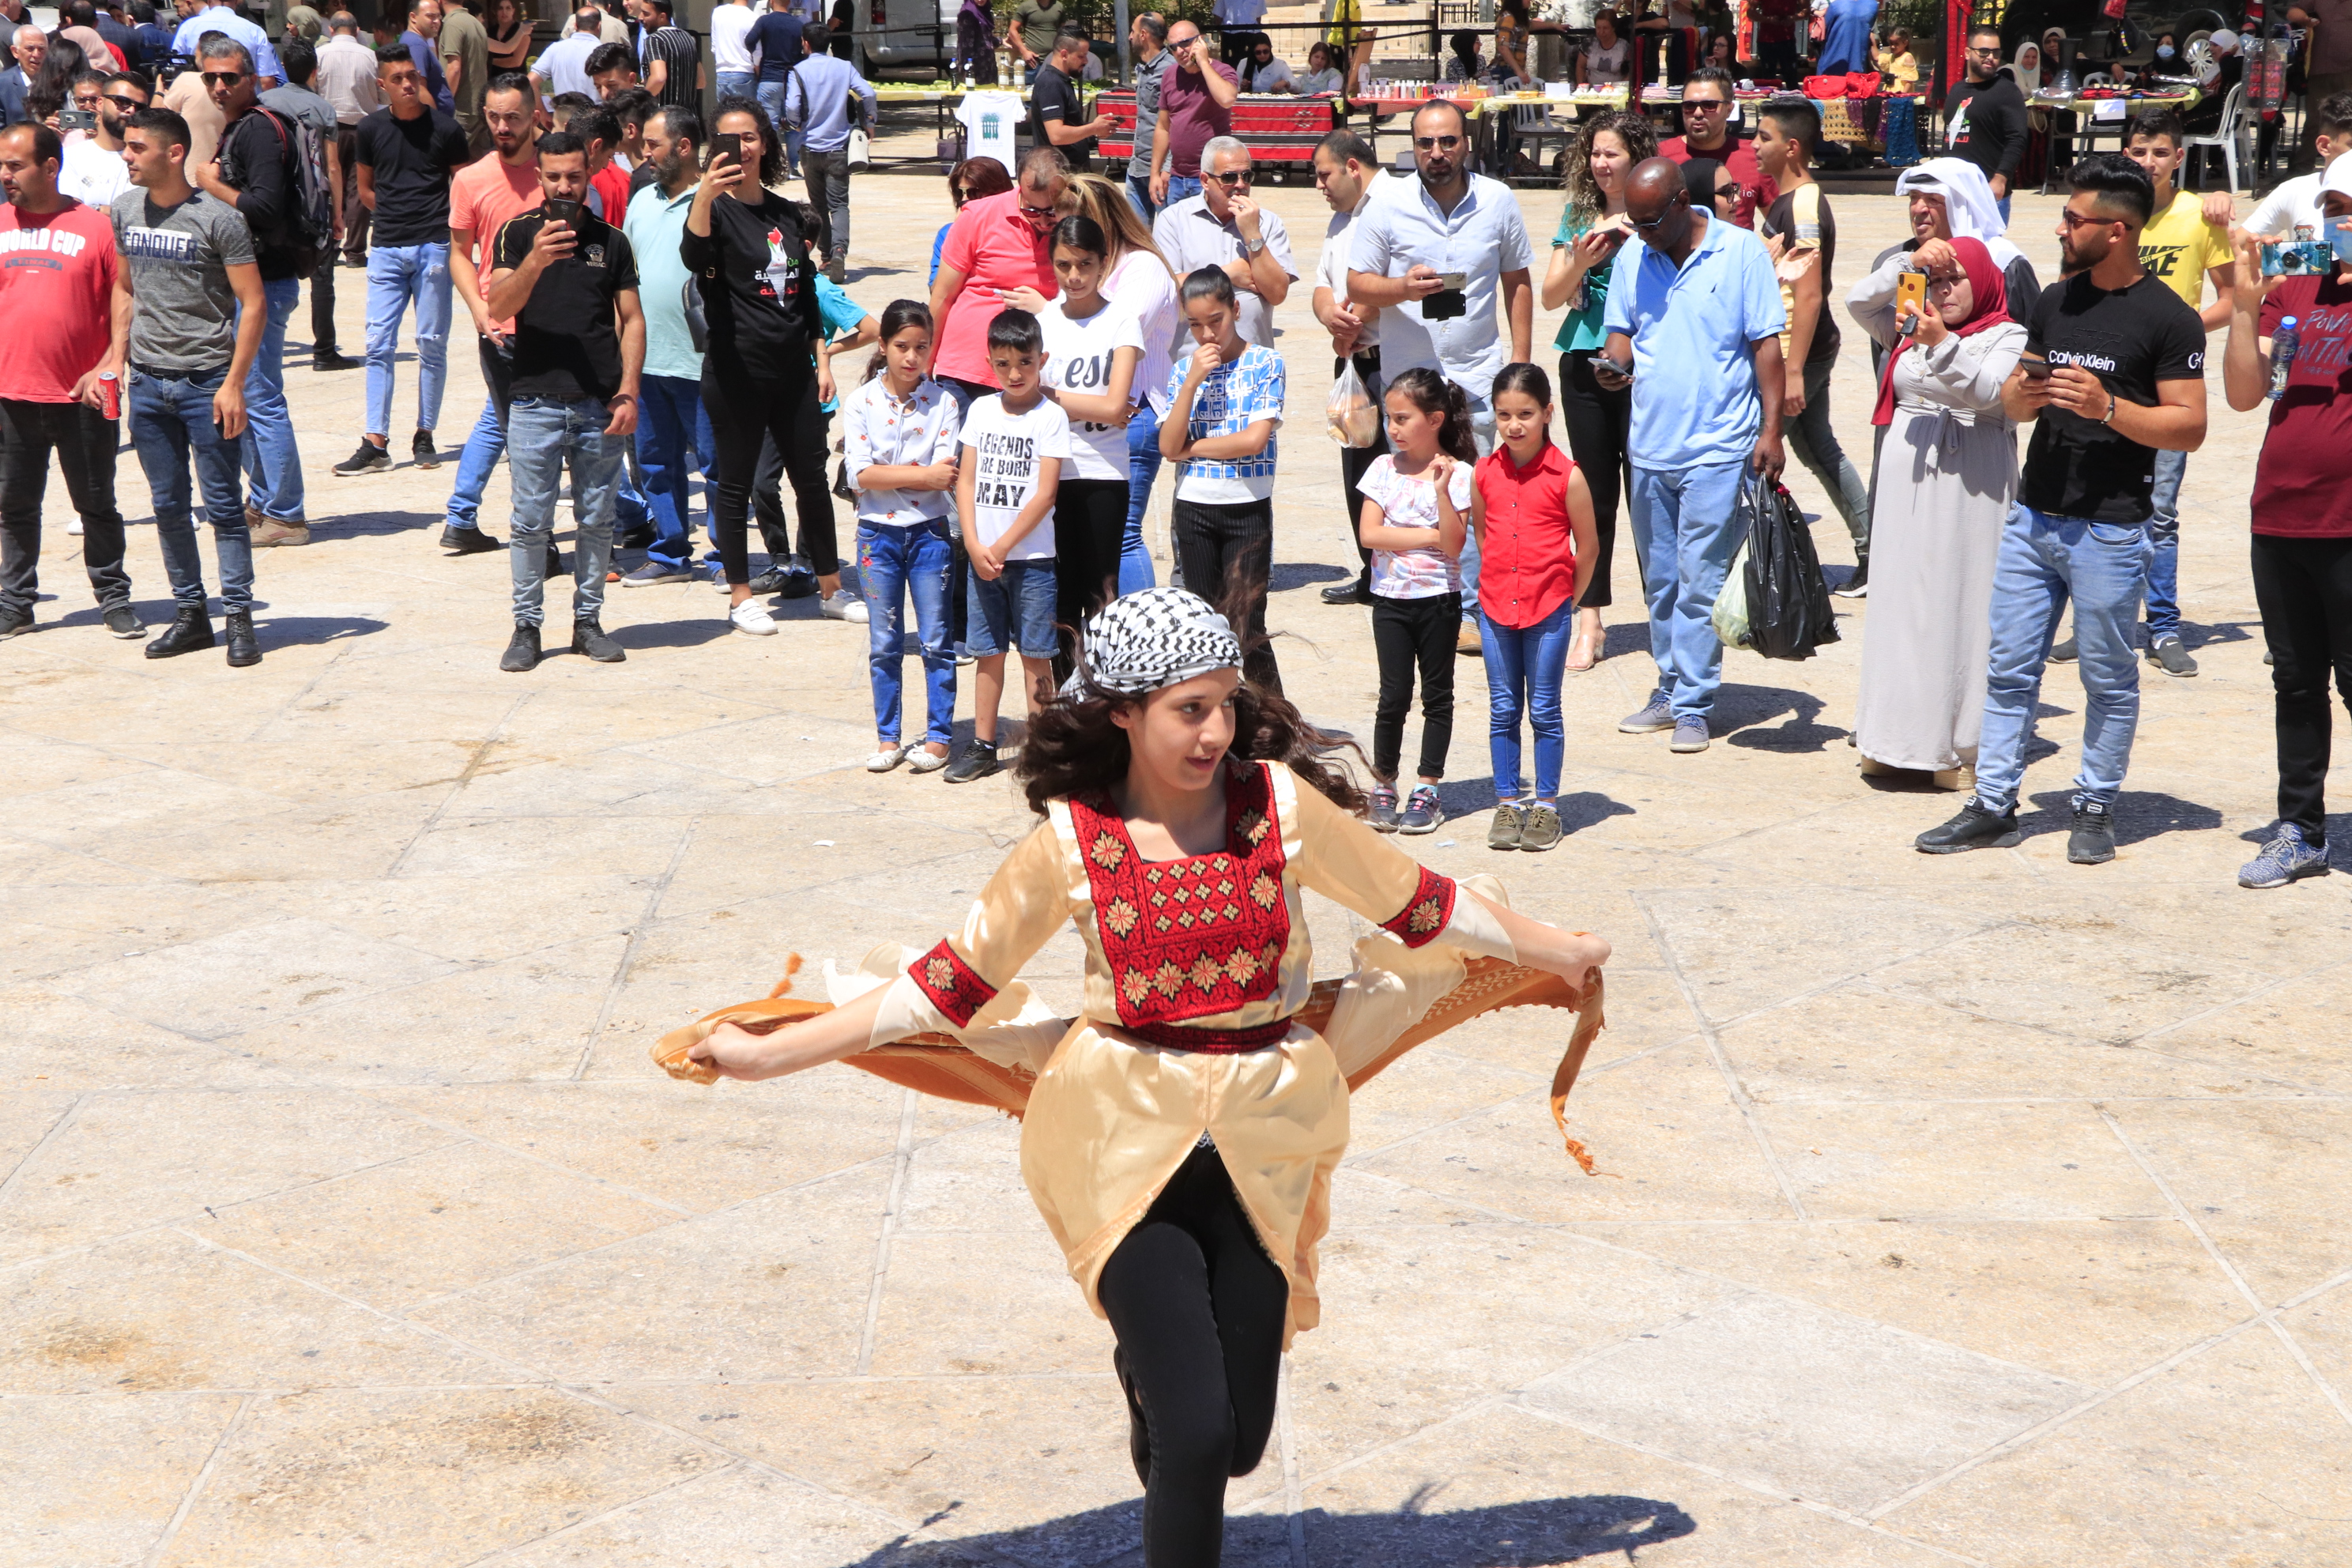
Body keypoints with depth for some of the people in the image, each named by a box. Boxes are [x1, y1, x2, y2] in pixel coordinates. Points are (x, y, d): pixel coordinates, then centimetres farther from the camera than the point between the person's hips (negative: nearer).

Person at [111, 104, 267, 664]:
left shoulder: (217, 219, -10)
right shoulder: (125, 210, 6)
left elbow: (253, 305, -9)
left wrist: (233, 384, -14)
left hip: (207, 381, -5)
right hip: (147, 383, 5)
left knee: (223, 504, -1)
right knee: (168, 506, 9)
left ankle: (239, 617, 7)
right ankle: (190, 614, 19)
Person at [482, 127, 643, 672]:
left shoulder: (611, 240, 9)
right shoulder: (518, 233, 4)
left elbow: (632, 319, 9)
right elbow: (498, 306, -8)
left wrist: (628, 392, -1)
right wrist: (534, 262, -26)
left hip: (601, 404, 2)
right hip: (535, 400, -2)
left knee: (597, 518, 7)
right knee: (530, 520, 0)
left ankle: (588, 621, 18)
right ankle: (526, 626, 9)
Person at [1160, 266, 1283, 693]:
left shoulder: (1266, 363, -4)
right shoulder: (1183, 370, 5)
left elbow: (1255, 439, -15)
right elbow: (1168, 447, -6)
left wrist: (1192, 448, -6)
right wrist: (1193, 381, -12)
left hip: (1248, 510, -3)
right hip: (1193, 509, 3)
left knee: (1247, 626, -4)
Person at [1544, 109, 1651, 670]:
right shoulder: (1578, 214, 11)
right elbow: (1551, 297, 10)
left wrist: (1637, 239, -18)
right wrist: (1580, 261, -8)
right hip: (1584, 365, 4)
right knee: (1594, 495, 7)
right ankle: (1588, 619, 11)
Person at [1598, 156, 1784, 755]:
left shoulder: (1741, 252, -5)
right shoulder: (1632, 259, 8)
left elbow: (1766, 344, -4)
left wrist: (1771, 429, -8)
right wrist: (1615, 361, -9)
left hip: (1717, 450, -5)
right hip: (1650, 448, 5)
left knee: (1699, 584, -5)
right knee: (1660, 583, 11)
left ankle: (1693, 706, 2)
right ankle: (1670, 692, 22)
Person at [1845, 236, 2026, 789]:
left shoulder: (2007, 335, 1)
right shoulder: (1910, 328, 15)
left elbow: (1987, 391, -15)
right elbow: (1859, 301, 4)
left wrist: (1943, 344, -27)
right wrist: (1909, 262, -6)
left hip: (1970, 484, -5)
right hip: (1907, 479, 5)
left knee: (1960, 602, -5)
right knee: (1902, 599, 4)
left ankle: (1963, 745, -1)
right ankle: (1896, 739, 10)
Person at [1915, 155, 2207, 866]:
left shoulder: (2169, 319, -7)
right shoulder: (2054, 302, 12)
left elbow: (2189, 427, -10)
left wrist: (2107, 407, -22)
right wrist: (2022, 393, -6)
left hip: (2110, 531, -6)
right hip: (2033, 516, 6)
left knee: (2109, 678, 6)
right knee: (2009, 669, 7)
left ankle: (2096, 809, 17)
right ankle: (1993, 806, 13)